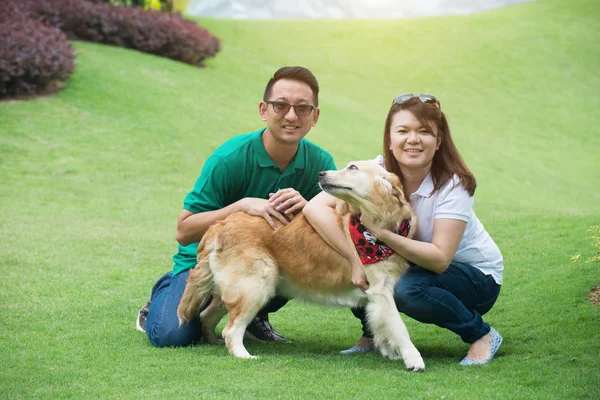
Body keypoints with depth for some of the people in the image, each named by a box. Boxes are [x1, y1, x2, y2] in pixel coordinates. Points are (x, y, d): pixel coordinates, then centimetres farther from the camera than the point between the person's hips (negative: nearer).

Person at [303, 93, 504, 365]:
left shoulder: (453, 184, -25)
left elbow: (440, 259, -32)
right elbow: (315, 207, -26)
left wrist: (380, 231, -42)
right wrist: (355, 259, -37)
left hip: (477, 274, -4)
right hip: (415, 265, 4)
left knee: (409, 289, -33)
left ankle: (481, 335, -9)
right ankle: (373, 335, 5)